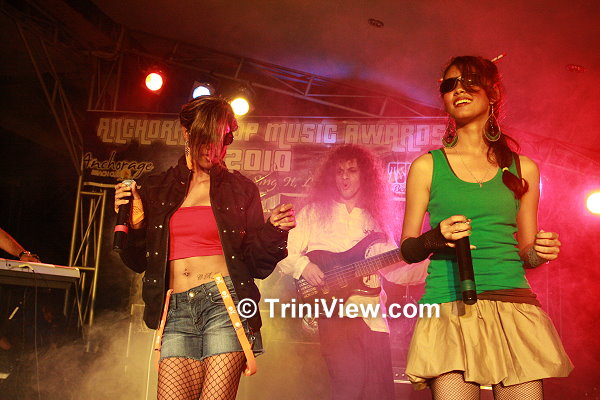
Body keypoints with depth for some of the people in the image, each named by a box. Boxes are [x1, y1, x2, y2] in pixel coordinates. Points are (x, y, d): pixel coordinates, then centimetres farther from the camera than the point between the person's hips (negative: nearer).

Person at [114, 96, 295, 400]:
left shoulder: (241, 191, 10)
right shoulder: (156, 190, 15)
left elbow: (257, 266, 10)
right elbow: (138, 262, 16)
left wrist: (273, 229, -7)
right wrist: (133, 223, -1)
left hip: (226, 304, -2)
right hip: (177, 310, 2)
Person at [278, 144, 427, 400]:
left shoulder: (376, 219, 18)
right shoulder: (315, 212, 8)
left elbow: (395, 270, 13)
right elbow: (285, 253, 5)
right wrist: (303, 266, -13)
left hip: (372, 318, 4)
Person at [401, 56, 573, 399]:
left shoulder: (523, 168, 13)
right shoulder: (427, 166, 7)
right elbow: (407, 249, 9)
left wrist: (541, 252, -3)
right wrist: (436, 237, -12)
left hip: (514, 311, 2)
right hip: (450, 309, -2)